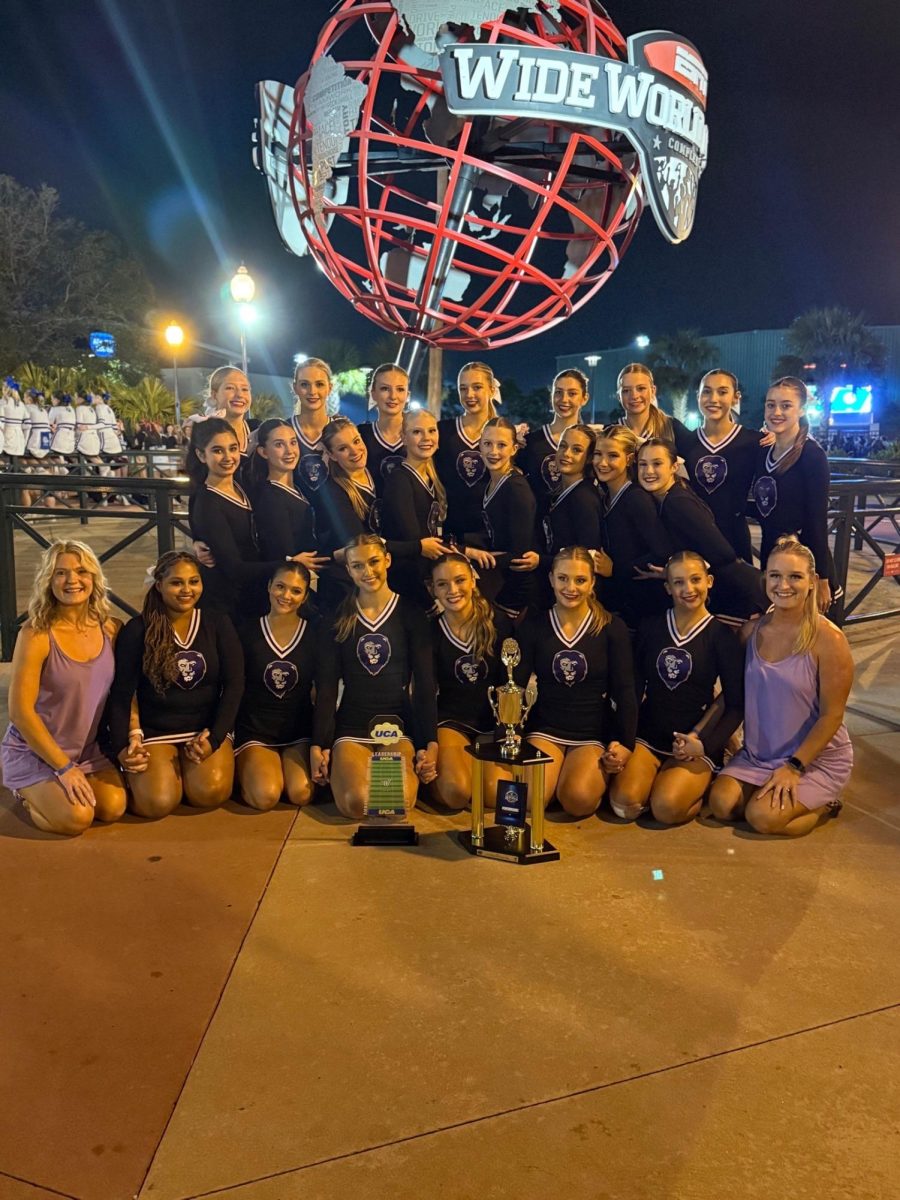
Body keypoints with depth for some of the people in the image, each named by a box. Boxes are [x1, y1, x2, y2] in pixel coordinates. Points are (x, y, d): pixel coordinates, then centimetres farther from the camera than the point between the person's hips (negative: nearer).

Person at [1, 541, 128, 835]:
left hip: (88, 749, 5)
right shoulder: (36, 634, -19)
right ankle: (27, 791, 11)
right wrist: (64, 767, -19)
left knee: (113, 808, -14)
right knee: (76, 818, -22)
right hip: (34, 750, -5)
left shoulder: (111, 629, -4)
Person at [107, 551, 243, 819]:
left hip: (206, 728, 1)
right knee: (158, 803, -24)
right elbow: (121, 693, -3)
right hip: (154, 731, -1)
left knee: (211, 793, -25)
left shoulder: (218, 624, 1)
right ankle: (170, 772, 11)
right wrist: (121, 746, -14)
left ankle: (185, 771, 10)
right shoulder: (137, 630, -4)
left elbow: (233, 685, -3)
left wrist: (214, 738, -13)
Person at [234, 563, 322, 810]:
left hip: (300, 732, 1)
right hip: (254, 731, -1)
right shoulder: (249, 631, -1)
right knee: (266, 797, -25)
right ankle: (246, 770, 8)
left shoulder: (314, 634, 0)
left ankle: (284, 767, 8)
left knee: (301, 794, -24)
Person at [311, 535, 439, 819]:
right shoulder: (340, 616, 6)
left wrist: (431, 744, -7)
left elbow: (424, 683, 1)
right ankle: (341, 769, 8)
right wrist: (318, 745, -2)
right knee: (355, 804, -26)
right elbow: (327, 685, 5)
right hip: (350, 727, 1)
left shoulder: (410, 614, 3)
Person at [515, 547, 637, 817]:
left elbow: (625, 691, -1)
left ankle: (597, 776, 6)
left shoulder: (612, 628, 0)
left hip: (595, 732, -1)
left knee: (579, 800, -28)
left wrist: (626, 743, -11)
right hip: (545, 728, 1)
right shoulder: (533, 625, 3)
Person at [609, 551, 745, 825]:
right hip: (647, 737, 2)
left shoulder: (722, 636, -1)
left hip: (696, 744, -2)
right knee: (625, 804, -23)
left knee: (666, 808, -27)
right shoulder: (650, 627, 6)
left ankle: (700, 785, 5)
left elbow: (735, 704, -1)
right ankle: (657, 777, 9)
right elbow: (634, 688, 8)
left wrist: (705, 744, -14)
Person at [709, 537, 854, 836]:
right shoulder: (752, 631, -1)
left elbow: (832, 715, -15)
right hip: (758, 754, 5)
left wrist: (793, 766, -18)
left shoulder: (828, 639, -17)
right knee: (721, 804, -15)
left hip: (817, 758, -4)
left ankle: (823, 805, 8)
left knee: (762, 817, -21)